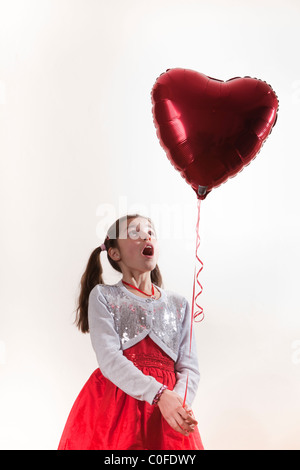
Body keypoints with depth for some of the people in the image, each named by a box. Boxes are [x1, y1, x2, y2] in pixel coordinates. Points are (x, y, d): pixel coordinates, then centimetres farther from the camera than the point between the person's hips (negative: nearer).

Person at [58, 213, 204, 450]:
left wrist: (180, 402, -19)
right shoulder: (102, 296, -1)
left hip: (169, 404, 3)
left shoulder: (179, 304, 8)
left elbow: (189, 367, 2)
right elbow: (109, 360, -13)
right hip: (115, 403, -2)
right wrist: (159, 394, -25)